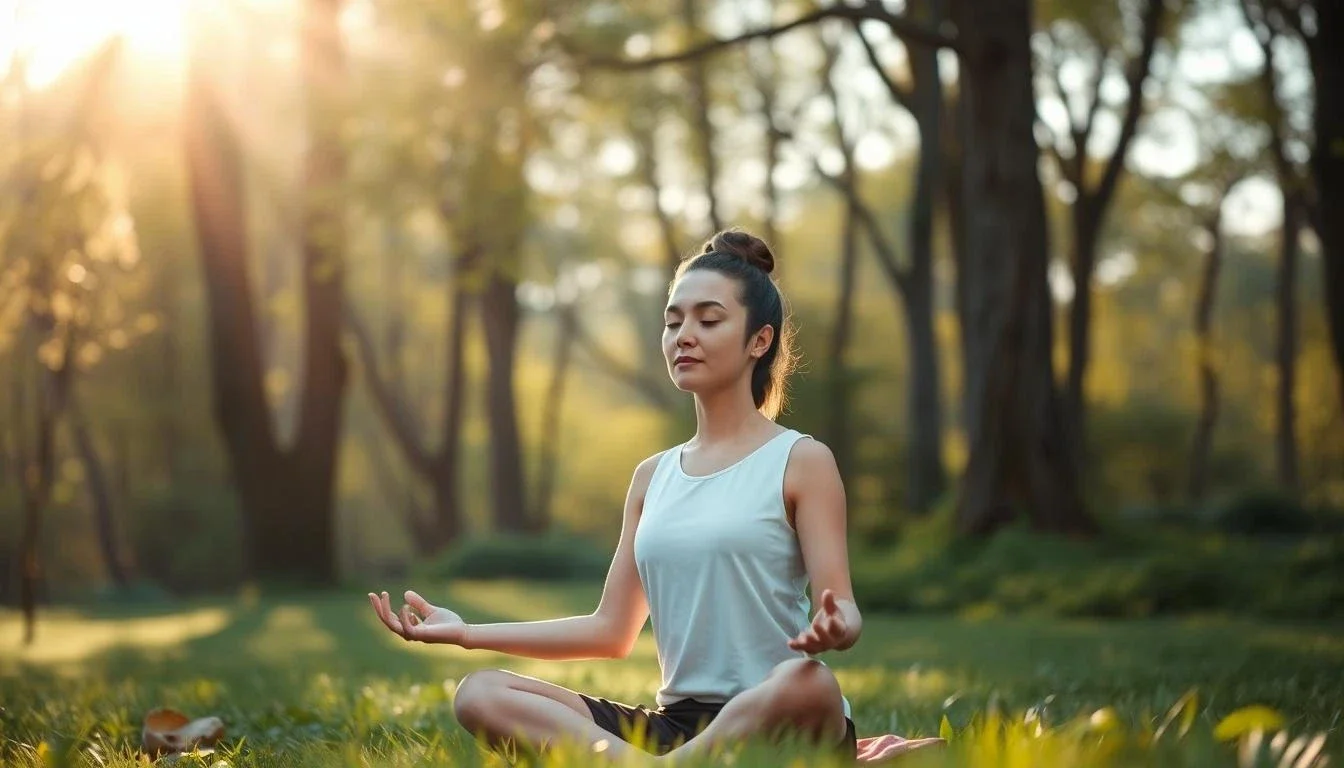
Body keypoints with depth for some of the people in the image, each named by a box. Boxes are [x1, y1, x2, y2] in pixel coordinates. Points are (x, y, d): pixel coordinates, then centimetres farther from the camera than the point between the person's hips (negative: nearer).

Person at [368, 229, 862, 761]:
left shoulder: (801, 462, 2)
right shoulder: (653, 477, 18)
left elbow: (845, 612, -7)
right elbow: (613, 631, 17)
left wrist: (830, 630, -33)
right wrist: (467, 633, 10)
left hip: (778, 721, -5)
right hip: (676, 722, 5)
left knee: (807, 683, -41)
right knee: (479, 695, -14)